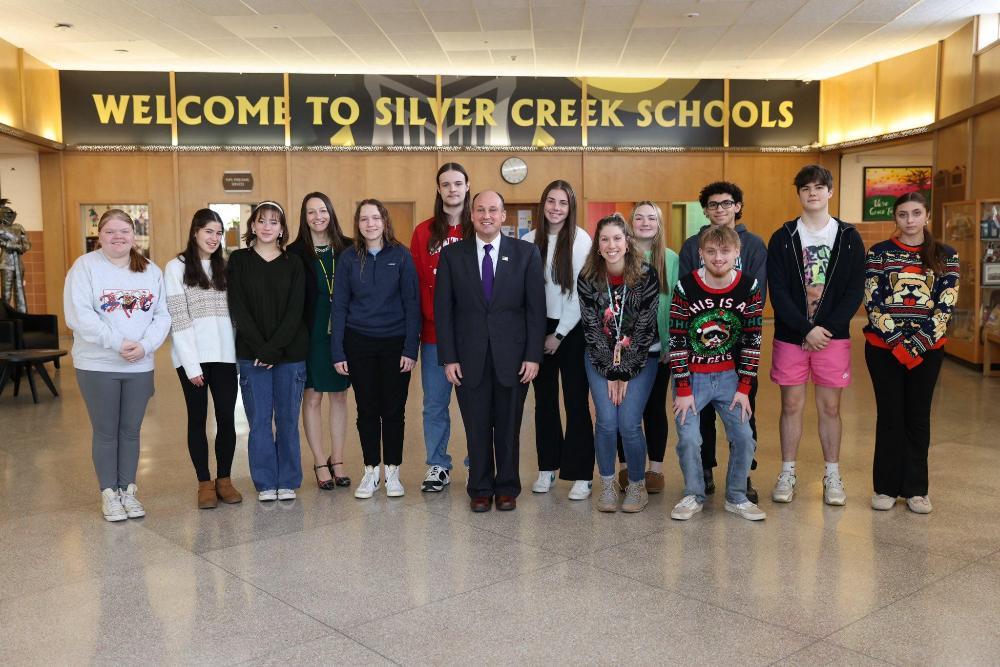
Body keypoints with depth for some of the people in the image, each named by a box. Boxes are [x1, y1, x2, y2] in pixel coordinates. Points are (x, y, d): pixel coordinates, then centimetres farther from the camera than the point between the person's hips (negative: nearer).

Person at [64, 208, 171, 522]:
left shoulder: (151, 270, 7)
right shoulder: (85, 266, -5)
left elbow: (162, 315, 2)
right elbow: (78, 315, -14)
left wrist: (145, 345, -15)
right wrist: (117, 343, -19)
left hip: (140, 366, 3)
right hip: (97, 366, -3)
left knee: (131, 431, 12)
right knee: (106, 432, 7)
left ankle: (128, 490, 24)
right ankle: (109, 494, 20)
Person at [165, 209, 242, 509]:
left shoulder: (223, 267, 14)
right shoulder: (177, 267, -1)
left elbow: (232, 311, 11)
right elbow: (177, 318, -7)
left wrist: (240, 352, -1)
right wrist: (191, 364, -13)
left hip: (224, 355, 4)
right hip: (192, 357, -4)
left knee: (227, 418, 4)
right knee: (198, 419, 5)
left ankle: (224, 479, 17)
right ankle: (204, 483, 15)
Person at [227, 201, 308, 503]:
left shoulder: (293, 264, 5)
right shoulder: (239, 260, 4)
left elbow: (295, 311, -3)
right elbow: (238, 308, -3)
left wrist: (274, 348, -13)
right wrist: (260, 347, -12)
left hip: (290, 353, 1)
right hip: (251, 354, 0)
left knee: (287, 419, 5)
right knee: (259, 420, 2)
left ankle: (288, 481, 16)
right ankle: (265, 483, 14)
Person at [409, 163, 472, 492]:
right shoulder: (424, 232, 6)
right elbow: (416, 282, 1)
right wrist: (427, 318, -10)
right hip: (434, 332, 1)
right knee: (435, 402, 8)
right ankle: (438, 466, 20)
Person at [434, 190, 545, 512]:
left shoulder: (526, 253, 2)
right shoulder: (452, 254, 3)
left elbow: (536, 307, 0)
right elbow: (443, 309, 2)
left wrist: (533, 355, -6)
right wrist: (448, 358, -4)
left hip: (512, 357, 0)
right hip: (470, 358, 1)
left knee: (509, 427, 9)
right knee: (476, 428, 8)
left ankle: (507, 488, 25)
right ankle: (480, 489, 23)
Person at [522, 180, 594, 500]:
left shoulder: (581, 240, -7)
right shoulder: (529, 241, 4)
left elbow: (581, 292, -8)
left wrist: (559, 334, -8)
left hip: (571, 330, -3)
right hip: (539, 328, 4)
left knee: (576, 401, -2)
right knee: (544, 400, 10)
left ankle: (581, 474, 6)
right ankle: (547, 467, 21)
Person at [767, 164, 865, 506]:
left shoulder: (849, 237, 4)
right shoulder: (782, 238, 1)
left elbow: (855, 291, -2)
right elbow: (778, 292, -6)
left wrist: (827, 328, -12)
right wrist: (806, 329, -15)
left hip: (833, 336, 0)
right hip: (790, 336, 0)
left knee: (830, 407, 6)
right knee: (791, 405, 6)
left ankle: (832, 477, 18)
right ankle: (787, 474, 17)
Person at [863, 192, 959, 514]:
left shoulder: (945, 256, 4)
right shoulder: (878, 253, 1)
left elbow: (945, 307, -3)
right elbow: (873, 304, -5)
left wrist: (915, 345, -13)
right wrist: (898, 344, -13)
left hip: (927, 350, 1)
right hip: (884, 348, -1)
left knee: (918, 416, 7)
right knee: (890, 415, 3)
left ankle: (915, 489, 17)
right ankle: (886, 487, 13)